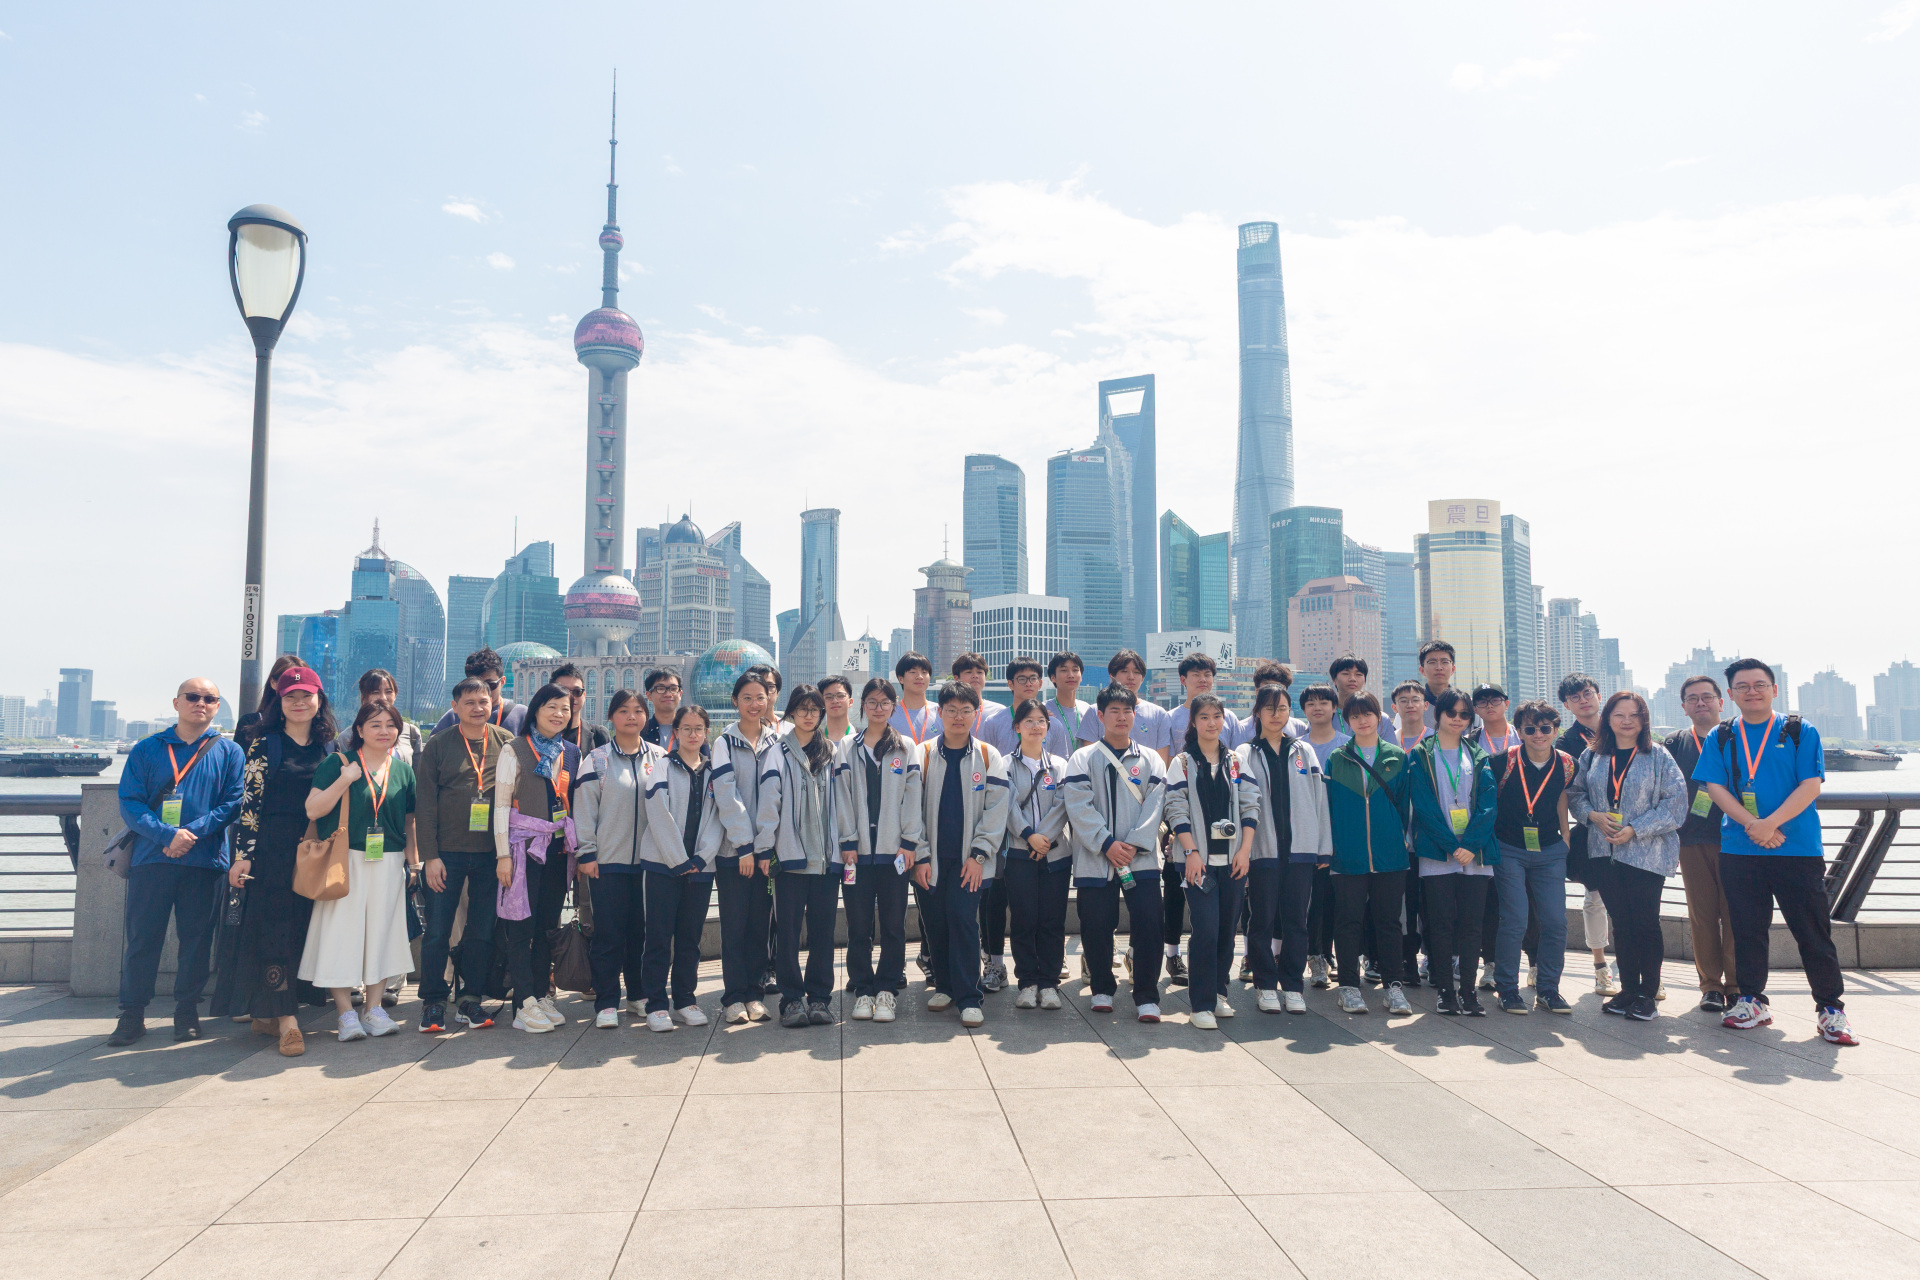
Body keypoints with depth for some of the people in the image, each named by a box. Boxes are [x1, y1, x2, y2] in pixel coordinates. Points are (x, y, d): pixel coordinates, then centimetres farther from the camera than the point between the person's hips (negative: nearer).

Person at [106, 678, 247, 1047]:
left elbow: (233, 803, -1)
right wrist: (167, 835, -16)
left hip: (205, 861, 0)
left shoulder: (230, 753, 7)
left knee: (196, 937, 6)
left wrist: (192, 833, -15)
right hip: (151, 858, 0)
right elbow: (130, 803, -1)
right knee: (142, 937, 3)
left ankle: (187, 1010, 18)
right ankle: (132, 1014, 14)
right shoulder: (147, 749, 8)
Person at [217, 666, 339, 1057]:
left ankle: (265, 1011, 21)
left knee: (300, 930, 7)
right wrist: (243, 854, -9)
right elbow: (250, 800, -4)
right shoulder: (265, 743, 0)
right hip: (272, 849, -4)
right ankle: (287, 1019, -6)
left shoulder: (327, 747, 10)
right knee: (273, 927, -5)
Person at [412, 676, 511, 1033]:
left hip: (491, 853, 1)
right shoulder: (438, 746, 2)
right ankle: (433, 1003, 14)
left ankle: (470, 1000, 18)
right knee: (437, 930, 2)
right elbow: (425, 803, 0)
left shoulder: (507, 743, 6)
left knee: (483, 931, 6)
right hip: (447, 852, -1)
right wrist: (429, 855, -6)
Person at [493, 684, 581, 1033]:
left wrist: (577, 848, 10)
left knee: (549, 924, 9)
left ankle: (542, 995, 17)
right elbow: (502, 804, -6)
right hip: (524, 845, -5)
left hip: (559, 847, 5)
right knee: (522, 925, -4)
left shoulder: (572, 753, 11)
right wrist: (503, 854, -11)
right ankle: (524, 1004, -1)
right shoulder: (515, 750, -3)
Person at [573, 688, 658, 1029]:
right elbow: (584, 809, -1)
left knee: (643, 931, 9)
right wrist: (586, 853, -6)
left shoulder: (660, 758, 7)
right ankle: (606, 1004, 6)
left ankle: (640, 996, 21)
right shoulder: (596, 760, 1)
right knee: (608, 933, -1)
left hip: (649, 859, 3)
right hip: (608, 860, -2)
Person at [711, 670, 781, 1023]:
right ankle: (734, 997, 8)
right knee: (734, 924, 0)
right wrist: (745, 844, -13)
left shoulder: (778, 742, 8)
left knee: (760, 923, 6)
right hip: (733, 848, -2)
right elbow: (727, 796, -6)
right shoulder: (724, 744, 1)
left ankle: (755, 994, 15)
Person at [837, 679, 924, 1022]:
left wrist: (910, 841, -6)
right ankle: (863, 990, 12)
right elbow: (843, 797, 3)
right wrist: (848, 840, -6)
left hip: (894, 850, 0)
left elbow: (913, 797, 3)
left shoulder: (906, 749, 9)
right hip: (857, 850, 0)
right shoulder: (847, 748, 9)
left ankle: (887, 990, 10)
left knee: (893, 923, 1)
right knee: (859, 923, 3)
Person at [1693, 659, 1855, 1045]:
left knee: (1813, 932, 1)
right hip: (1738, 851, 2)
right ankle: (1752, 1002, 19)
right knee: (1747, 929, 8)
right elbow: (1715, 787, 0)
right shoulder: (1721, 738, 9)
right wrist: (1752, 825, -14)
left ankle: (1831, 1009, 11)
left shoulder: (1801, 732, 3)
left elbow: (1811, 786, -6)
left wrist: (1770, 823, -17)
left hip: (1798, 850, -2)